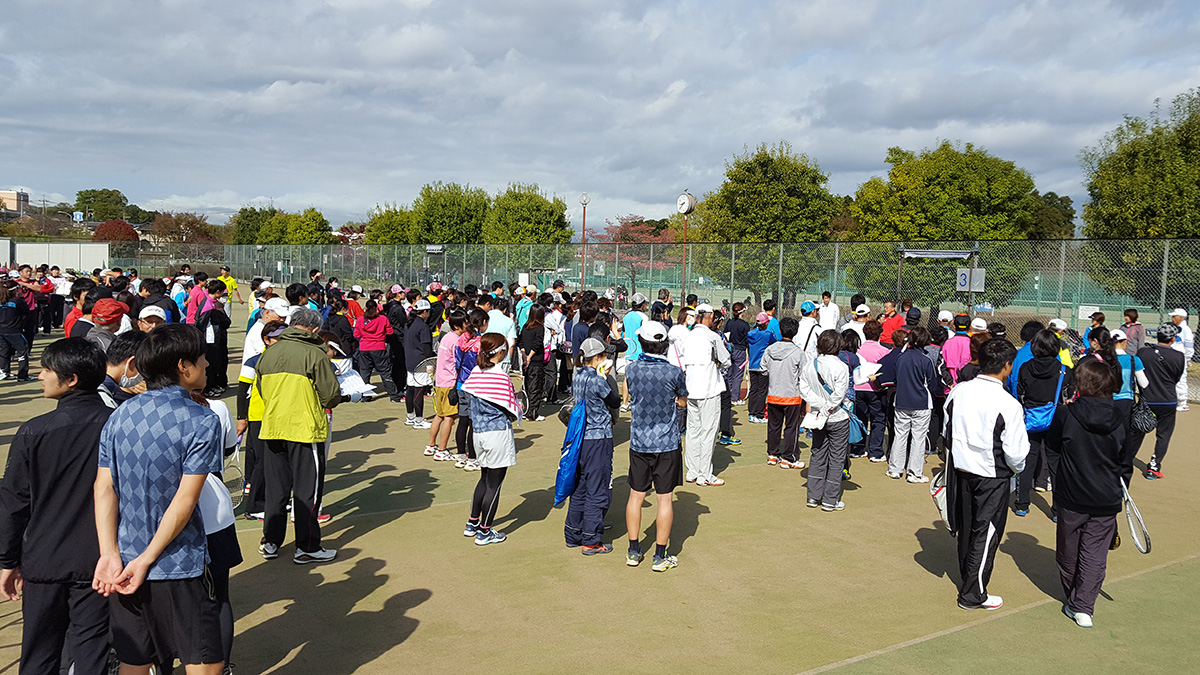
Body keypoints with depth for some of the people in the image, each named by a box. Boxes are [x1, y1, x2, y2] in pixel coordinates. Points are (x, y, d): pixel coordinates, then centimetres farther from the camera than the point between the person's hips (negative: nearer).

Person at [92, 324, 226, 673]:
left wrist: (110, 553, -6)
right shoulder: (202, 422, -14)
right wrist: (147, 561, -11)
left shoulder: (119, 415, 2)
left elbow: (104, 489, -3)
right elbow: (185, 501, -17)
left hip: (123, 563, 6)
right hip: (179, 567, -5)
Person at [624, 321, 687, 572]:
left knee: (636, 495, 13)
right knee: (664, 498, 5)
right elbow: (682, 402, 4)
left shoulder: (631, 369, -5)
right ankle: (660, 556, 11)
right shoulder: (674, 372, -12)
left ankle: (633, 551, 21)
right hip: (666, 445, -2)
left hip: (638, 443, 3)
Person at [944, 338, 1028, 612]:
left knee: (966, 528, 21)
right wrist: (1016, 468, 5)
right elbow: (1015, 453, -17)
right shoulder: (1008, 405, -22)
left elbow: (946, 433, 6)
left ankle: (967, 577, 39)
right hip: (992, 477, -5)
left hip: (960, 470, 6)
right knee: (986, 534, 7)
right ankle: (973, 594, 15)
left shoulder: (957, 392, -7)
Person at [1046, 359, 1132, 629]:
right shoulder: (1121, 421, -7)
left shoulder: (1065, 415, -14)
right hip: (1106, 500, 1)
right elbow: (1126, 462, 4)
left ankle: (1073, 600, 30)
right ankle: (1083, 607, 3)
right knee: (1095, 554, 8)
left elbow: (1052, 451, -1)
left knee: (1068, 551, 16)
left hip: (1071, 497, -1)